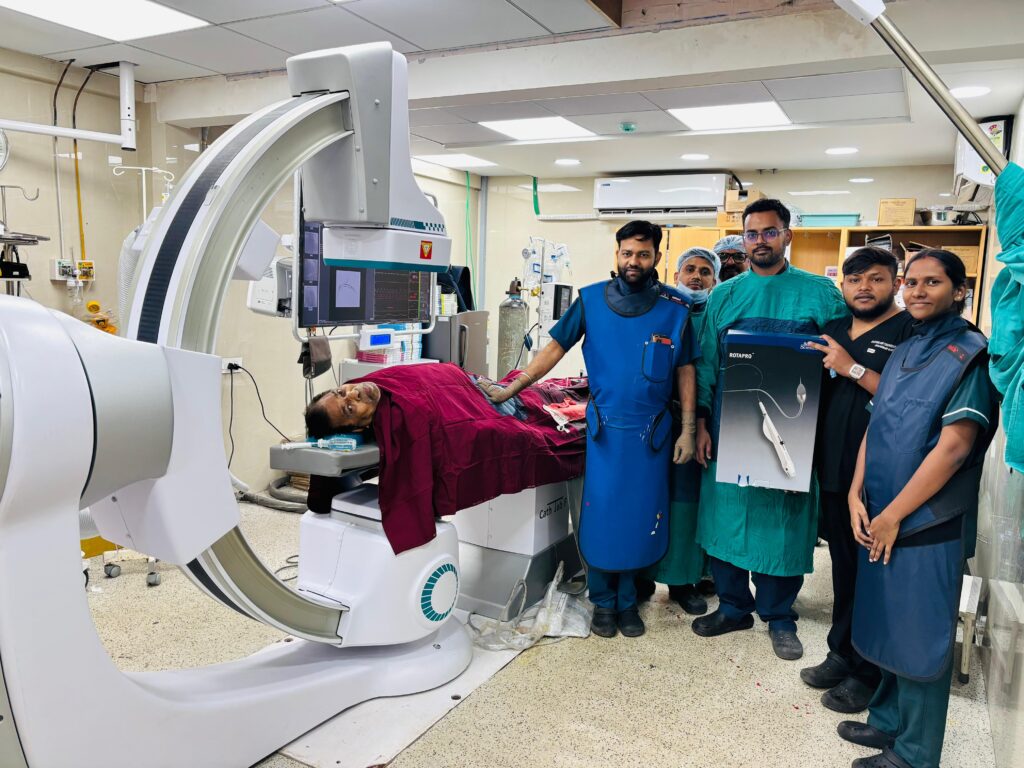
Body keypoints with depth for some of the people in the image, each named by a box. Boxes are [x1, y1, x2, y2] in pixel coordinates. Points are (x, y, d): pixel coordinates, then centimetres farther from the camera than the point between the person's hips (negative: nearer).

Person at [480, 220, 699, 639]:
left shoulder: (675, 308, -1)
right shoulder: (591, 299, -2)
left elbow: (685, 372, 3)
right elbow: (555, 347, 1)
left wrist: (687, 430, -2)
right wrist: (510, 388, -2)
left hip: (653, 431, 1)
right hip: (605, 428, 0)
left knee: (640, 516, 9)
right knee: (600, 514, 4)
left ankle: (627, 600, 28)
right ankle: (602, 600, 23)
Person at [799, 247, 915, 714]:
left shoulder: (911, 332, -7)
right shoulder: (832, 331, 13)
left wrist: (853, 368, -19)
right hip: (834, 470, 6)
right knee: (843, 566, 17)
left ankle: (869, 674, 19)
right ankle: (841, 653, 32)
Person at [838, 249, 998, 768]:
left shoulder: (970, 355, -11)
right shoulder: (903, 352, 11)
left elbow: (953, 447, -17)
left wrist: (893, 515, -15)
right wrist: (857, 496, 0)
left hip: (930, 523, -6)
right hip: (879, 518, 7)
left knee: (920, 637, 5)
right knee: (888, 626, 17)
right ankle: (888, 721, 34)